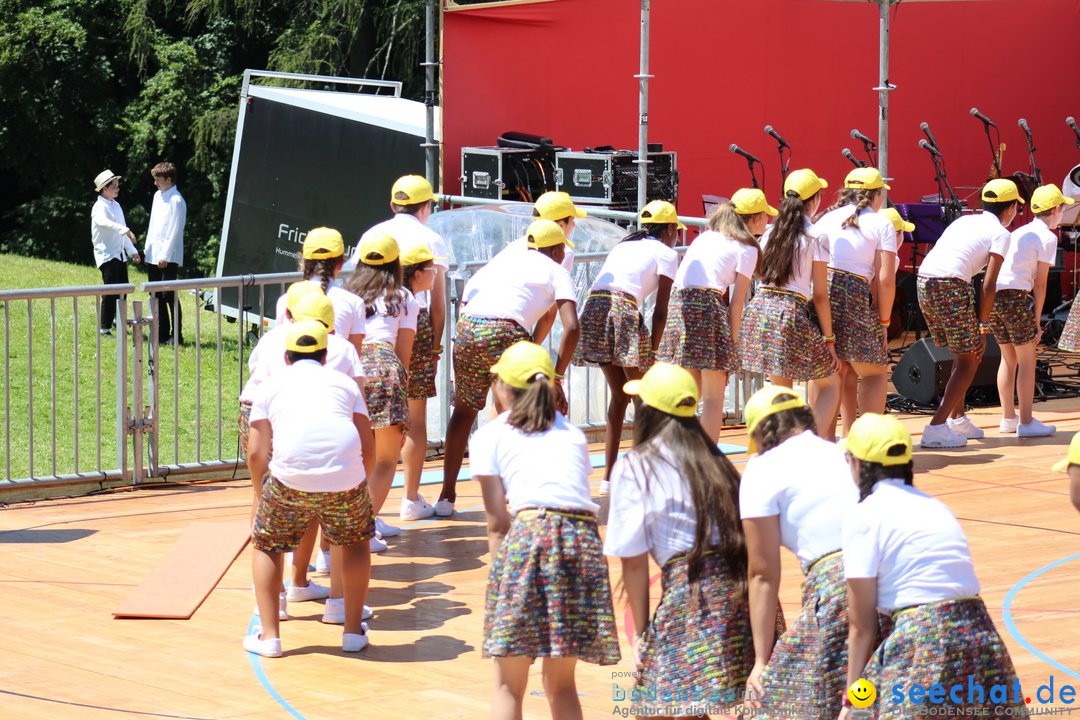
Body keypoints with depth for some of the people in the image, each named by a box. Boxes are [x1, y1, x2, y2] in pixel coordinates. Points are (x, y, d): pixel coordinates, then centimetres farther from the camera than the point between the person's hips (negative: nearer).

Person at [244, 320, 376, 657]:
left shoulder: (272, 386, 20)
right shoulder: (344, 383, 23)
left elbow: (256, 454, 13)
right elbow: (367, 446, 16)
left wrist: (260, 497, 27)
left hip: (291, 480, -1)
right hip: (346, 478, 1)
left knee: (266, 546, 21)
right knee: (356, 541, 27)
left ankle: (269, 635, 16)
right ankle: (353, 632, 27)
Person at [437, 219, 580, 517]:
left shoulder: (504, 261, 31)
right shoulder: (556, 272, 15)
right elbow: (571, 328, 1)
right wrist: (557, 377, 6)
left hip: (466, 329, 5)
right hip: (504, 334, -5)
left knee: (463, 410, 22)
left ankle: (447, 496, 24)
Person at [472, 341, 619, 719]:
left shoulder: (490, 436, 15)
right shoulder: (573, 433, 27)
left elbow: (497, 521, 8)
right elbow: (576, 497, 18)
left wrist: (500, 572, 11)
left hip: (529, 534, -4)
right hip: (585, 539, 4)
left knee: (508, 685, 4)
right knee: (561, 683, 15)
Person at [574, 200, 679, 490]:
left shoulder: (622, 246, 29)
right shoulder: (665, 253, 11)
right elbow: (660, 310, 4)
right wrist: (653, 351, 8)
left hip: (592, 308, 6)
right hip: (623, 312, -6)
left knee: (619, 394, 18)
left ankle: (608, 477, 16)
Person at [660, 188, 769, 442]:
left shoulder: (704, 237, 23)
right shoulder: (746, 249, 4)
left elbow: (681, 276, 18)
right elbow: (737, 301, -1)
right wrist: (732, 342, 2)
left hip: (677, 304, 6)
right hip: (709, 305, -6)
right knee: (714, 397, 1)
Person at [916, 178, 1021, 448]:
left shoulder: (965, 221, 24)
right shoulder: (1000, 233, 3)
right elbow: (988, 285, -4)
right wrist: (983, 328, -1)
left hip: (924, 283, 7)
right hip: (951, 286, -7)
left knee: (965, 353, 22)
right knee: (969, 359, 3)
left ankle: (957, 419, 28)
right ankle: (936, 427, -6)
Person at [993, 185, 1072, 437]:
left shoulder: (1018, 233, 21)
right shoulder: (1047, 237, -3)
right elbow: (1040, 283, -6)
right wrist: (1037, 321, -1)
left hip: (993, 296, 8)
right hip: (1016, 296, -8)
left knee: (1008, 359, 18)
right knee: (1027, 360, 2)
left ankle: (1008, 418, 23)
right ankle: (1026, 422, 2)